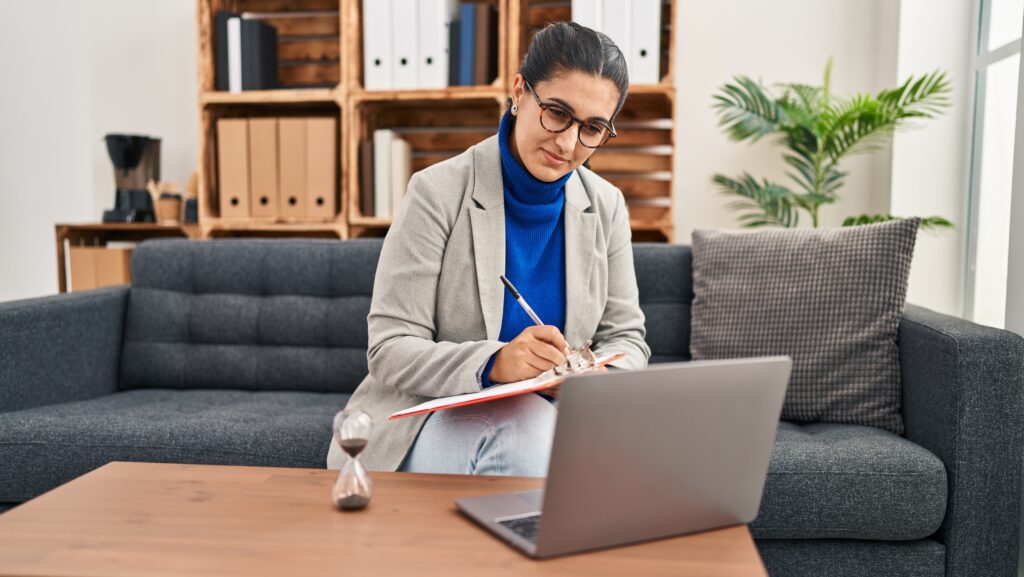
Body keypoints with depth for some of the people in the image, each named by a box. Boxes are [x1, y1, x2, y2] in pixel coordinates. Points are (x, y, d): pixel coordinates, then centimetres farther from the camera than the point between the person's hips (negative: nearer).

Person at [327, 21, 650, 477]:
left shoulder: (606, 207, 3)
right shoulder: (438, 193, -11)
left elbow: (625, 336, 8)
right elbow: (389, 350, -14)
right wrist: (494, 363, -32)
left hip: (548, 415, 4)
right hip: (433, 419, -4)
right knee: (523, 426, -36)